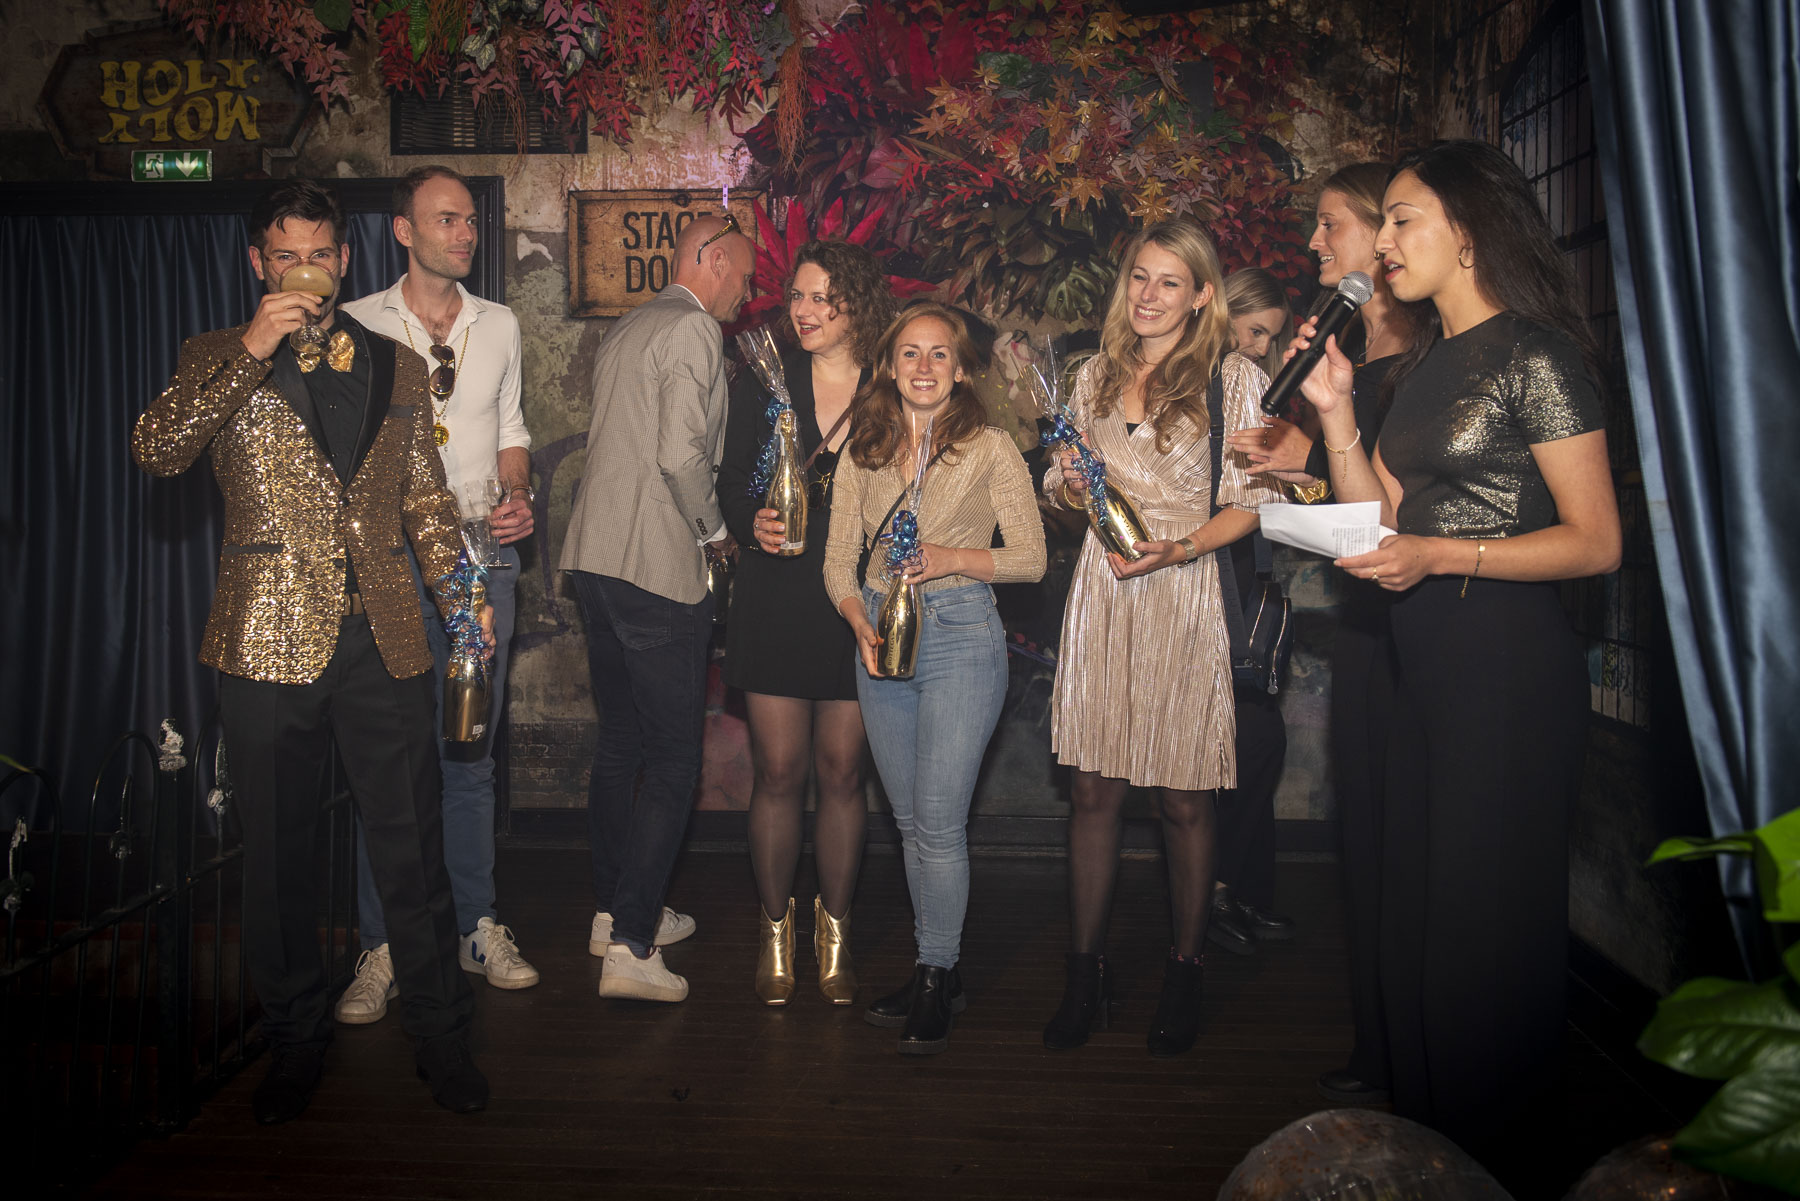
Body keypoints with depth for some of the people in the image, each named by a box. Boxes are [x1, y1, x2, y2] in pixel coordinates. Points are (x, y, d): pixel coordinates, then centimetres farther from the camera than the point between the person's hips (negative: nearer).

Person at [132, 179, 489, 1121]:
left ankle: (440, 1037, 20)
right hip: (269, 643, -1)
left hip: (383, 637, 1)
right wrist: (249, 355, -15)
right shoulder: (218, 360, 8)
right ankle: (295, 1044, 27)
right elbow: (154, 450, -9)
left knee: (411, 848, 5)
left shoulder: (396, 366, 14)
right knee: (276, 852, 10)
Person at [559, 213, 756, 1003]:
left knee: (619, 741, 17)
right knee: (673, 759, -4)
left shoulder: (625, 330, 20)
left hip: (595, 554, 10)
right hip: (659, 564, -9)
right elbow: (681, 455, -20)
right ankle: (630, 947, -4)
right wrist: (713, 528, -4)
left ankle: (615, 909, 28)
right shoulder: (694, 329, -8)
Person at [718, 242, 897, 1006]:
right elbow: (731, 483, 6)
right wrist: (753, 524, -14)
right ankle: (776, 932, 21)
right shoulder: (763, 384, 5)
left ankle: (834, 933, 23)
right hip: (775, 597, 1)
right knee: (778, 772, 3)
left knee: (841, 772, 6)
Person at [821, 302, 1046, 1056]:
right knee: (910, 821, 11)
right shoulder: (863, 453, 10)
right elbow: (838, 560, 8)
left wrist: (956, 557, -16)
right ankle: (936, 974, 24)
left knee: (938, 819, -7)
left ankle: (937, 979, 10)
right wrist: (861, 622, -10)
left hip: (961, 634, -5)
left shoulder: (990, 449, -1)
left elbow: (1032, 557, -2)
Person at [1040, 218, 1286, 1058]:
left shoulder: (1234, 379, 0)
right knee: (1091, 790, 4)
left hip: (1187, 601, -3)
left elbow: (1253, 503, -3)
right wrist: (1070, 486, -3)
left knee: (1184, 800, 3)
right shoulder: (1096, 375, 14)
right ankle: (1086, 971, 16)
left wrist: (1174, 549, -17)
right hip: (1101, 594, 4)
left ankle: (1185, 973, 20)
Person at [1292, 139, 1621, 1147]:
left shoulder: (1535, 356, -9)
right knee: (1415, 902, 15)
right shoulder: (1420, 365, 15)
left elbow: (1596, 542, -12)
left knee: (1487, 914, 1)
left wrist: (1441, 555, -20)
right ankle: (1424, 1134, 32)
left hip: (1510, 659, -8)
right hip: (1424, 664, 8)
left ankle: (1499, 1151, 20)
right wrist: (1337, 412, 3)